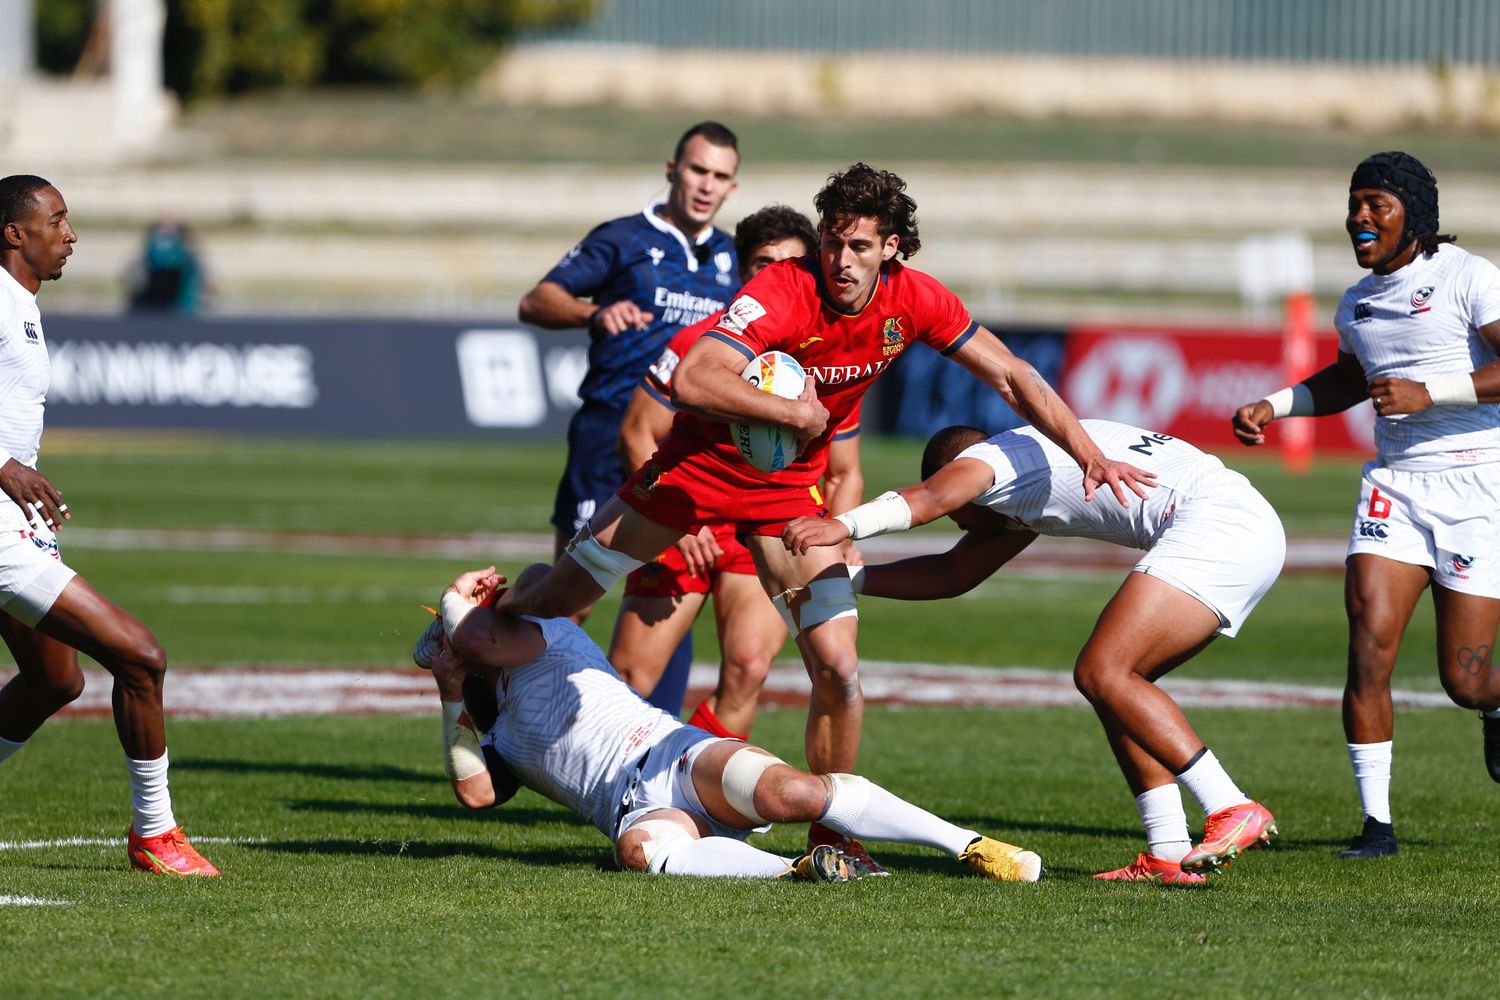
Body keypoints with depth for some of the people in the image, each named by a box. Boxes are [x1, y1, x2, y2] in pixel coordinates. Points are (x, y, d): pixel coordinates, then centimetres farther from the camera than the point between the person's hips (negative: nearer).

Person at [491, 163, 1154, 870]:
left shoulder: (913, 301, -13)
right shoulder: (784, 293, -29)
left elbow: (1010, 377, -4)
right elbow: (692, 381, -41)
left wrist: (1089, 453, -11)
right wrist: (796, 412, -34)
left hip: (791, 486, 3)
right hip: (702, 463, -3)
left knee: (838, 671, -8)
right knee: (553, 603, 4)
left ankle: (830, 837, 8)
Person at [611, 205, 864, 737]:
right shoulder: (699, 344, -6)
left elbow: (844, 474, 13)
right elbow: (636, 434, -3)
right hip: (685, 531, -1)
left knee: (747, 668, -21)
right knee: (628, 681, -5)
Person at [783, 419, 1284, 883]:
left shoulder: (992, 455, 1)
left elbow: (933, 496, -22)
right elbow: (953, 573, 39)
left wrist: (845, 525, -36)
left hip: (1218, 520, -10)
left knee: (1102, 674, -16)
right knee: (1111, 681, 12)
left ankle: (1235, 811, -22)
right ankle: (1168, 856, 4)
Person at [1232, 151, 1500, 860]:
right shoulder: (1357, 304, 14)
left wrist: (1429, 393, -23)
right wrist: (1272, 407, 19)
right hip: (1393, 483, 6)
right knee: (1369, 648, -12)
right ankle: (1376, 821, -5)